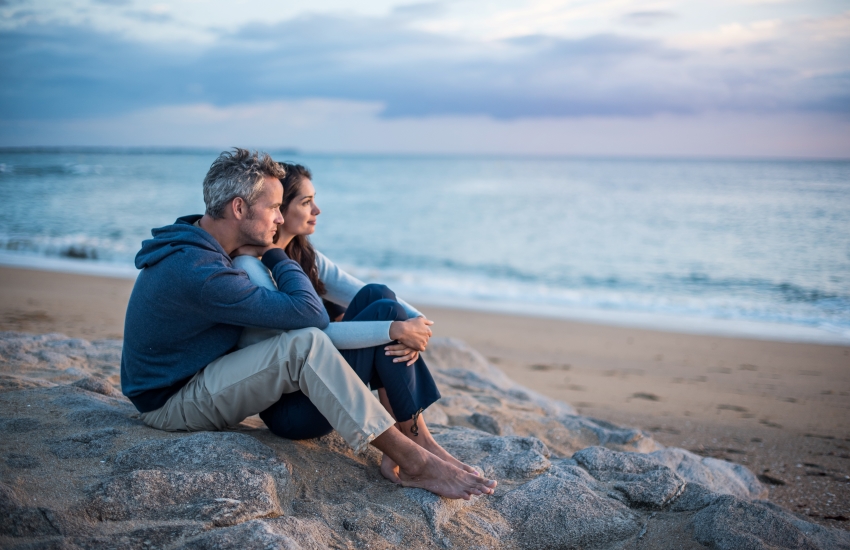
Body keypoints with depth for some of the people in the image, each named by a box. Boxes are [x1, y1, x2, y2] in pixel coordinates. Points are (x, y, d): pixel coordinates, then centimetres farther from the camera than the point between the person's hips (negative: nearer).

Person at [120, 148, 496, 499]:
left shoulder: (194, 246, 3)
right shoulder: (198, 272, -30)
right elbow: (310, 314, -28)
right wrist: (274, 255, -13)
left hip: (194, 376, 10)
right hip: (170, 402, -10)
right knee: (305, 344, -30)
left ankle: (421, 441, -2)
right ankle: (413, 463, -23)